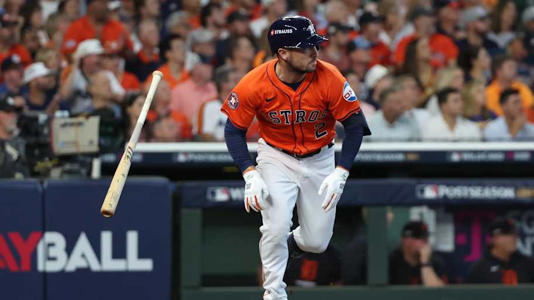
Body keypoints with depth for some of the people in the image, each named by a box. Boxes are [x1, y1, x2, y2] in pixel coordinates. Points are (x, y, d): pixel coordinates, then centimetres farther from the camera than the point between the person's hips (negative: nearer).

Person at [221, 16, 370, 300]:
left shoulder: (329, 78, -23)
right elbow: (234, 130, -10)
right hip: (276, 157, -1)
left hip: (319, 160, 1)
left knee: (316, 242, 5)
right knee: (276, 227, -20)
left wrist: (340, 173, -22)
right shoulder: (254, 84, -23)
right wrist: (250, 175, -22)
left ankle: (290, 243, 42)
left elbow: (355, 125, -14)